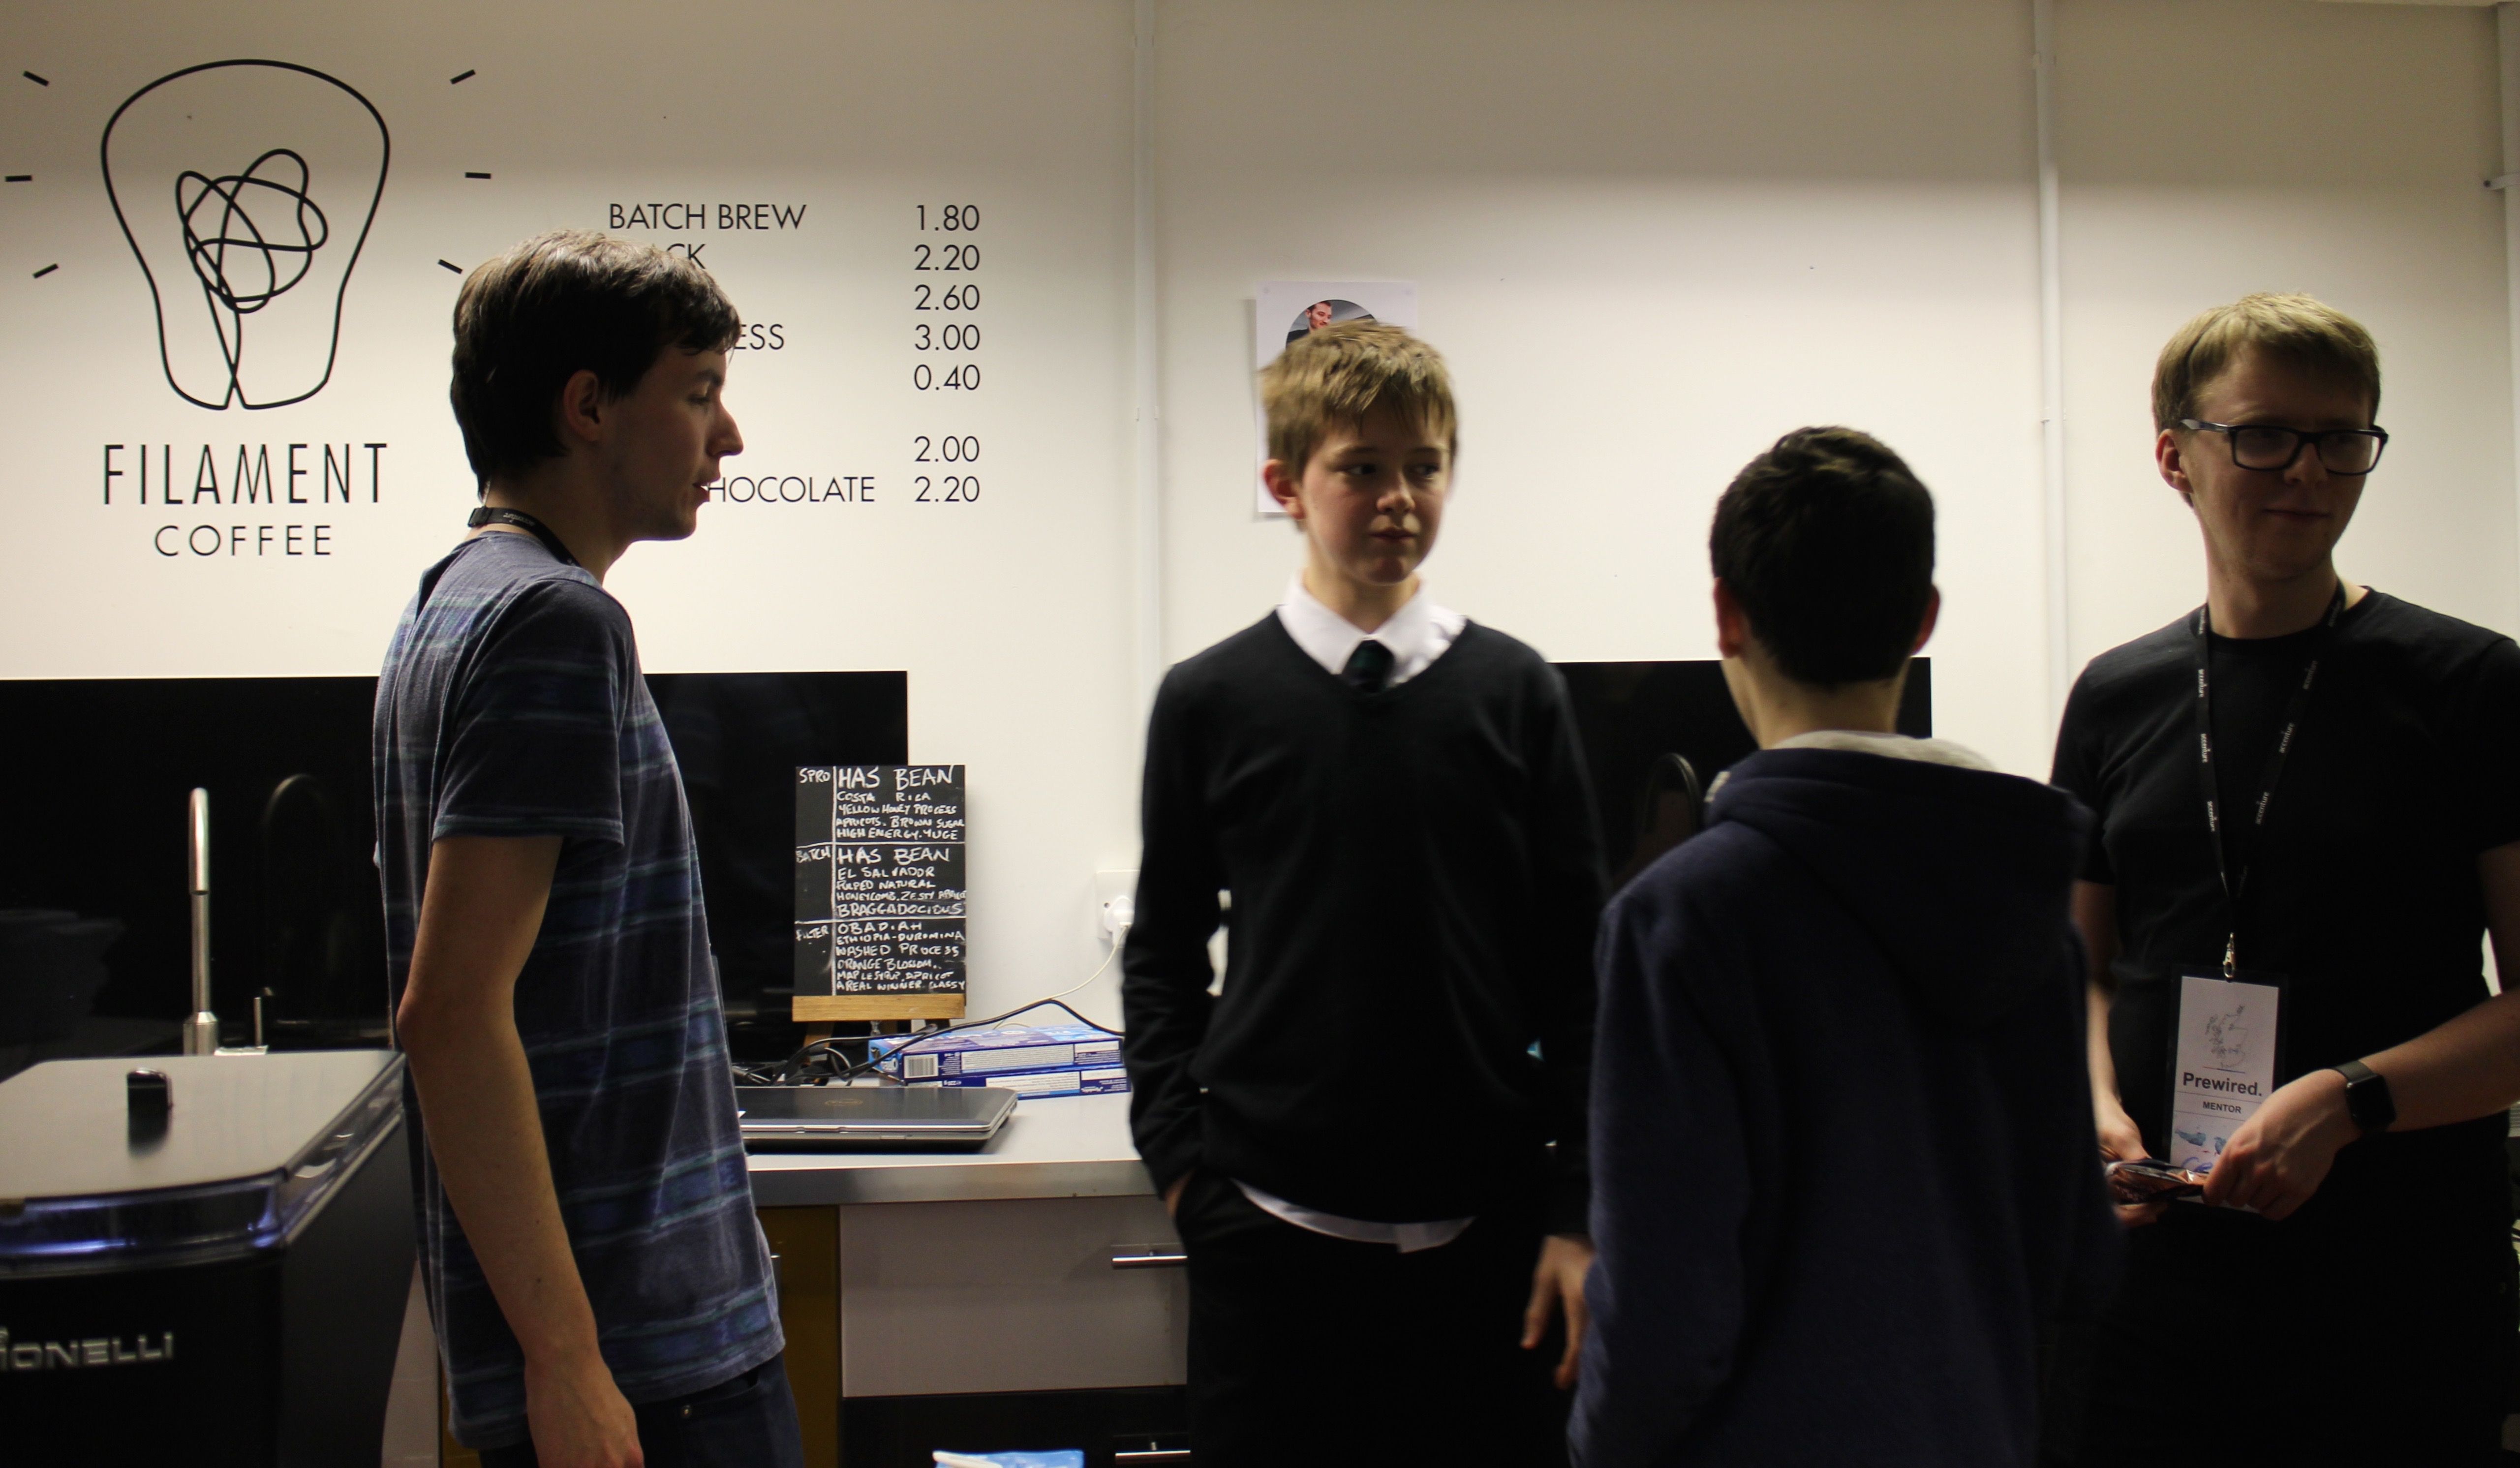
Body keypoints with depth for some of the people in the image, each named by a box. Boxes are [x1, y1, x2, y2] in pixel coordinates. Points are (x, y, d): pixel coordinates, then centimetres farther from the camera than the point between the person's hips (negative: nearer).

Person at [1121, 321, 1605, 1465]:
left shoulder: (1514, 691, 3)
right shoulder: (1208, 702, 1)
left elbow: (1573, 962, 5)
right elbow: (1163, 959, 9)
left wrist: (1577, 1207, 1)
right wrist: (1178, 1158, -1)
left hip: (1484, 1227, 1)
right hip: (1272, 1229, 0)